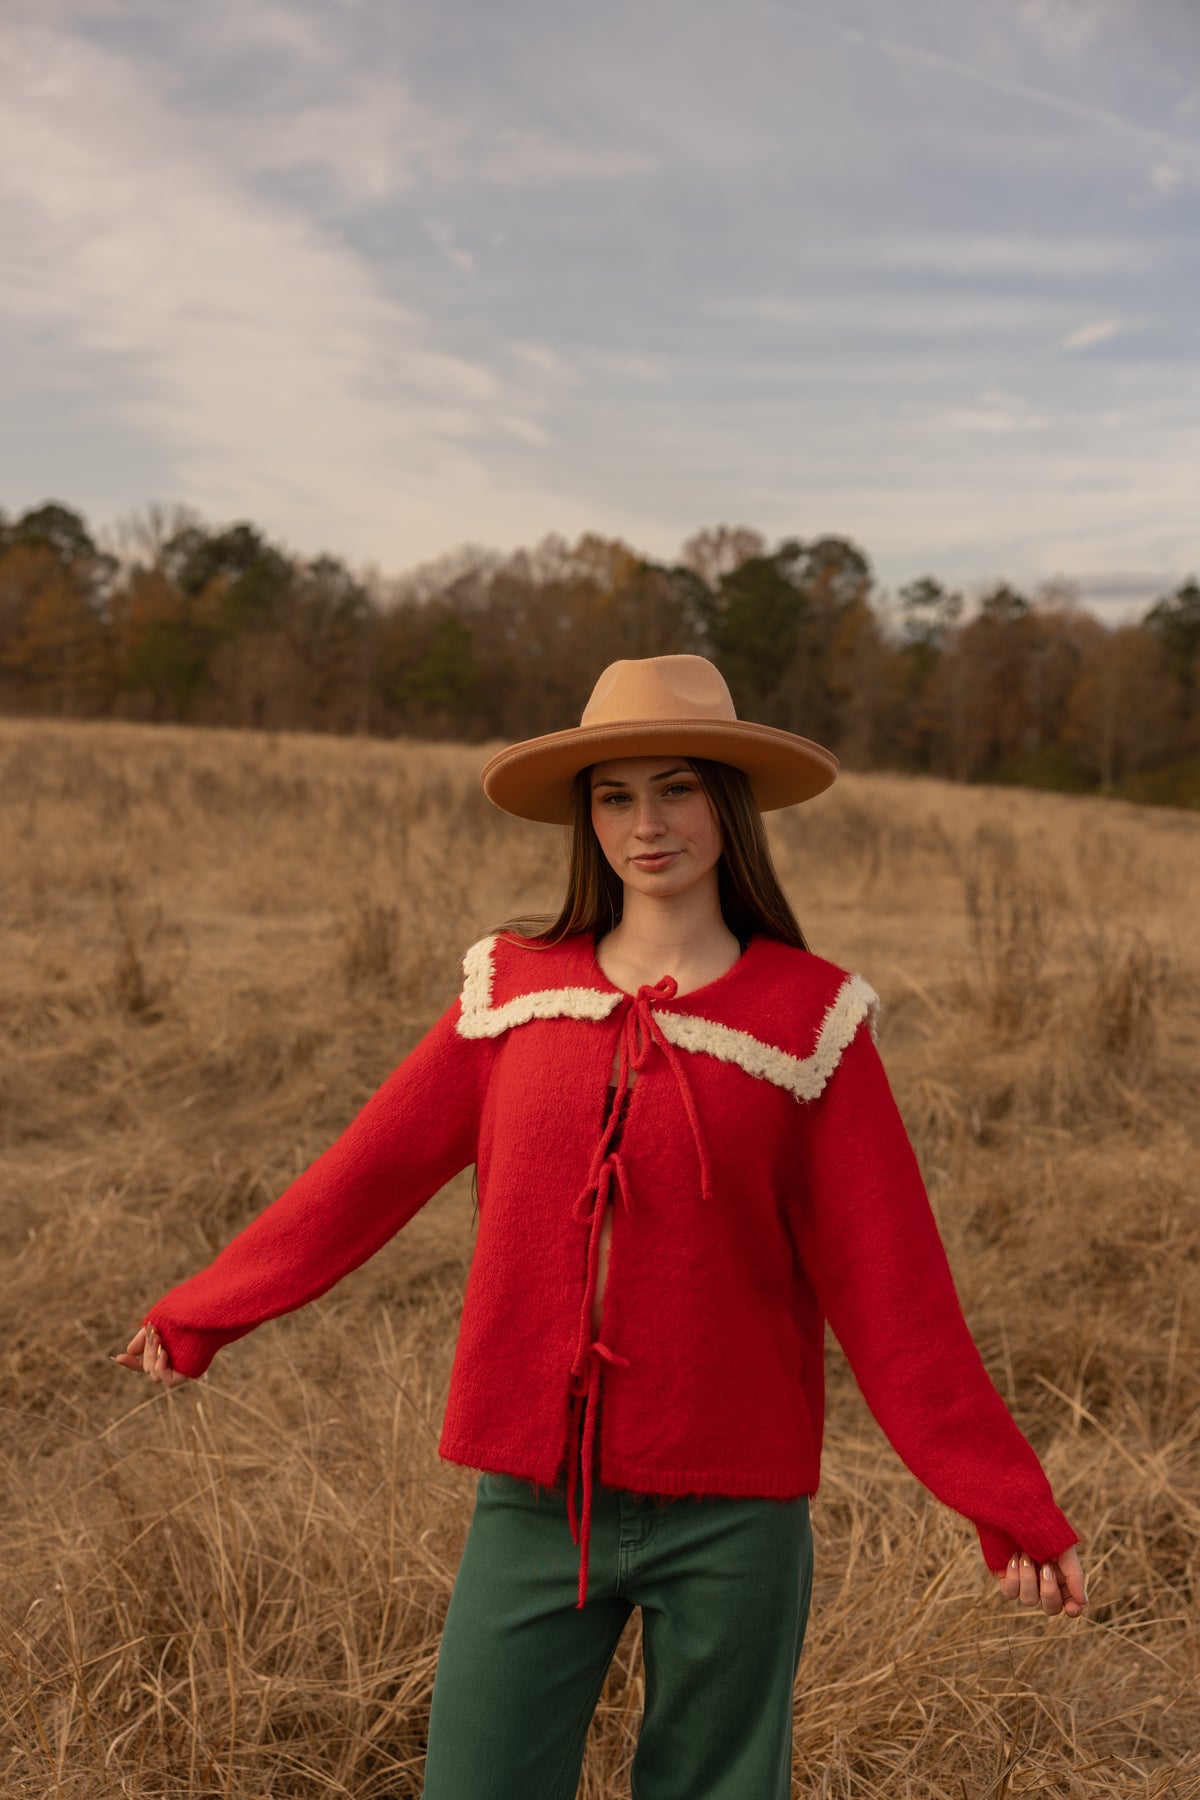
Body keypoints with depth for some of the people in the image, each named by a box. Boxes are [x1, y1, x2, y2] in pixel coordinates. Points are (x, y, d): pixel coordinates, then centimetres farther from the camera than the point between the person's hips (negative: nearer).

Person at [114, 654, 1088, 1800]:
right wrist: (196, 1315, 16)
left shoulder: (807, 1016, -5)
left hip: (729, 1520, -2)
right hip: (533, 1500, 2)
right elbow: (368, 1174, 9)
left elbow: (891, 1293, -5)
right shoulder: (514, 989, 2)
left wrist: (1011, 1511, -7)